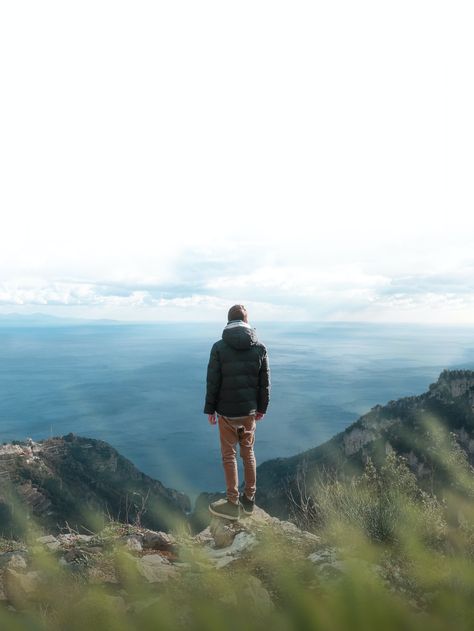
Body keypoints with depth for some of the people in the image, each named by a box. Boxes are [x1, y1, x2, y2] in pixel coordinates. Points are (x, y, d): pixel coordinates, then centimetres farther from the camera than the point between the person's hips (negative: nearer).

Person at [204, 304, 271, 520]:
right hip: (249, 411, 3)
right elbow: (265, 383, 1)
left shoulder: (219, 347, -11)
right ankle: (249, 499, 27)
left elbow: (212, 382, -9)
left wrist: (210, 409, 2)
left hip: (226, 411, -3)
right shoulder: (260, 347, -3)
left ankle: (233, 504, 17)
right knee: (248, 452, 17)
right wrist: (261, 408, 12)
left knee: (229, 455, 9)